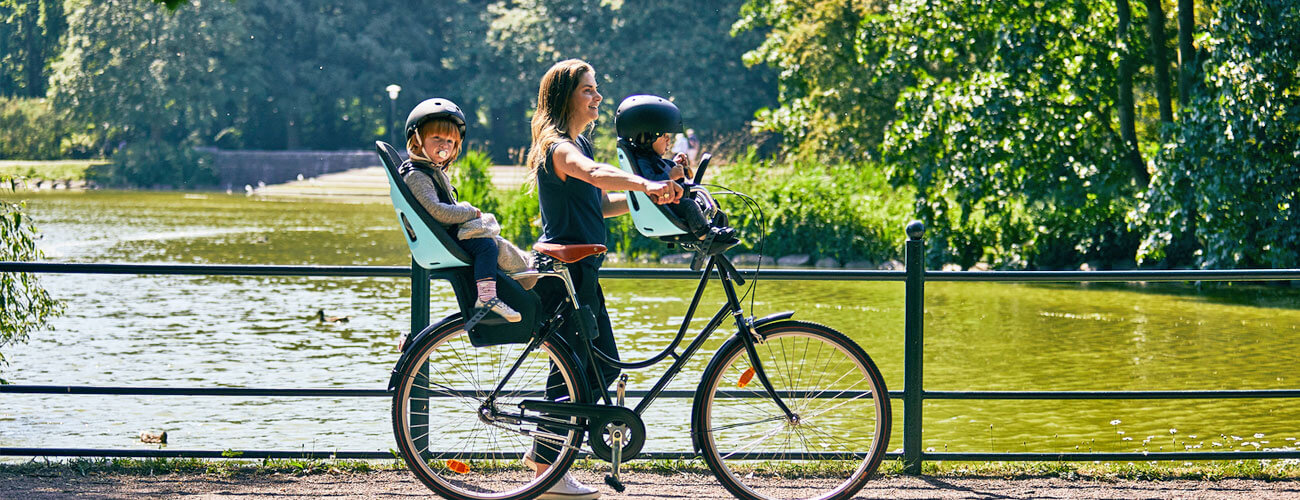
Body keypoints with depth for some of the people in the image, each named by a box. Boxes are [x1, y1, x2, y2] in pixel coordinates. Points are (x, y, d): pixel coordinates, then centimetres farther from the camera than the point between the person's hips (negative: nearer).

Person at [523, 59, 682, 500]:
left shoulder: (578, 143, 17)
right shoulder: (558, 145, -15)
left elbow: (601, 205, 19)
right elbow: (593, 173, -37)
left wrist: (655, 194, 7)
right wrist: (643, 184, -53)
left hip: (582, 271, 10)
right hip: (563, 270, -10)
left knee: (603, 367, 11)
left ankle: (545, 451, 18)